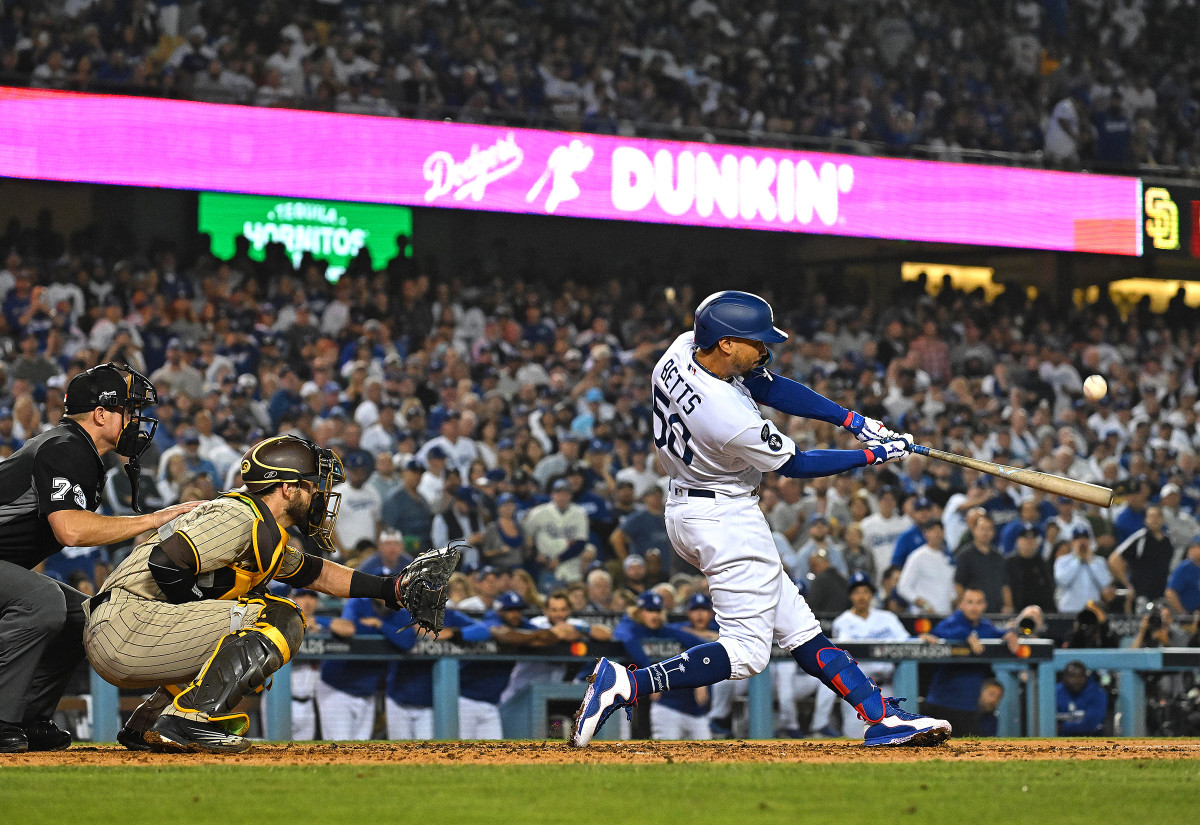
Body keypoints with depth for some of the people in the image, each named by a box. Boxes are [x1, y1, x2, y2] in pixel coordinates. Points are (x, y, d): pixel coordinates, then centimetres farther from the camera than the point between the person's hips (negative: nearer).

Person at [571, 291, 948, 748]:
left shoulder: (684, 350, -7)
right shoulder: (733, 419, -30)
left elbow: (771, 387, 3)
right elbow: (795, 465, -14)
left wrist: (853, 420, 0)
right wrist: (872, 456, -3)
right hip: (728, 521, -10)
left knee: (798, 626, 10)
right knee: (745, 651, -6)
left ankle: (883, 716, 13)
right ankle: (625, 686, -14)